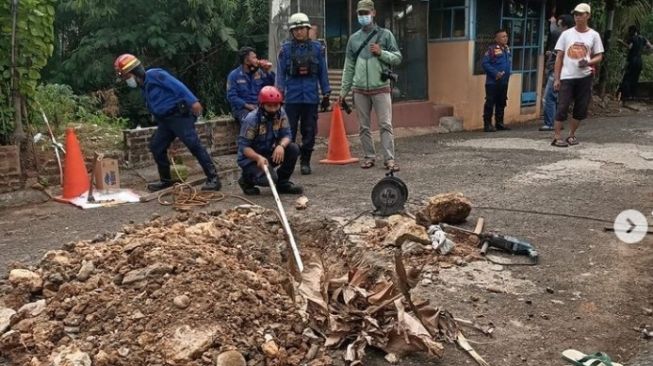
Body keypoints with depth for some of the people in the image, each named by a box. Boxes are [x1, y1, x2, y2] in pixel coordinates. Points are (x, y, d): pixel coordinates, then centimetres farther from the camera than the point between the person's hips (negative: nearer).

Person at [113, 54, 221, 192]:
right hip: (165, 119, 10)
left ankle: (213, 179, -15)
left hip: (179, 114, -10)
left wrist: (193, 101, -29)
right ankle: (166, 179, 22)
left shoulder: (154, 75, -11)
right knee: (156, 147, 10)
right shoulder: (143, 86, 18)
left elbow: (177, 86, -20)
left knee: (194, 145, -15)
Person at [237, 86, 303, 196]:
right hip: (251, 157, -5)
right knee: (270, 178, -29)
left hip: (270, 153, 6)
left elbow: (286, 135, -9)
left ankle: (282, 183, 1)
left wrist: (281, 146, -33)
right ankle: (247, 179, 5)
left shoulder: (281, 114, -7)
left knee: (293, 149, -18)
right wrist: (258, 157, -39)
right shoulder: (251, 120, -23)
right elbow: (243, 146, -22)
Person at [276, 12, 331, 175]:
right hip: (292, 96, -1)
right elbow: (281, 73, 3)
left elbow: (323, 72, 8)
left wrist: (326, 94, 6)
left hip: (311, 96, 1)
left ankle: (305, 162, 18)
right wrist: (279, 94, -3)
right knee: (289, 131, -1)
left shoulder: (317, 48, 5)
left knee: (309, 131, 6)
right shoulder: (286, 49, 2)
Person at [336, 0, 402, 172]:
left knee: (386, 125, -6)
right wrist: (344, 90, 10)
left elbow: (397, 58, 4)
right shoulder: (354, 38, 12)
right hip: (360, 90, 3)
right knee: (363, 127, 6)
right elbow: (349, 67, 13)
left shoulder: (385, 34, 5)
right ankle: (369, 156, 17)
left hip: (381, 88, -3)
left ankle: (389, 159, -5)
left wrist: (381, 53, -13)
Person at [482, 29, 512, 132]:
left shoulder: (507, 49, 11)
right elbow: (485, 63, -15)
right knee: (490, 103, -4)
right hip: (493, 82, -7)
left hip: (504, 82, 7)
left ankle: (499, 123, 22)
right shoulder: (492, 49, -12)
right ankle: (487, 124, 1)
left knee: (501, 103, 13)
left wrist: (508, 73, 6)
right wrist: (495, 73, -19)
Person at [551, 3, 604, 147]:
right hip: (567, 77, -1)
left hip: (585, 77, 1)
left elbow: (599, 57, 7)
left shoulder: (594, 35, 5)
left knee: (581, 107, 4)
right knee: (562, 106, -6)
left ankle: (571, 135, 18)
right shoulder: (566, 34, 4)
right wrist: (556, 78, -2)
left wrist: (588, 63, -16)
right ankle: (557, 137, -2)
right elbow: (559, 57, 4)